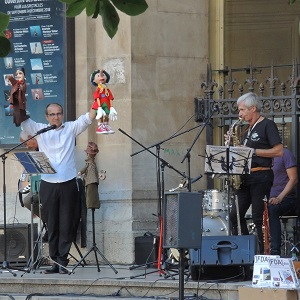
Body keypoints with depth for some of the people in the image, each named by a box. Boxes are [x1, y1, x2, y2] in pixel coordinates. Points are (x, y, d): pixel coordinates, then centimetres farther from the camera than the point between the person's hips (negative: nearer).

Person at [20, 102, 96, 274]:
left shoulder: (71, 128, 9)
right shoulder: (39, 130, 9)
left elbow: (88, 119, -1)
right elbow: (22, 119, 0)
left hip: (68, 184, -1)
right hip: (48, 185, 1)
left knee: (67, 225, -2)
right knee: (51, 226, 4)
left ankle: (62, 261, 0)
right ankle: (55, 261, 9)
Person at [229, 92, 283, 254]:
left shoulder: (267, 125, -5)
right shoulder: (248, 130, 20)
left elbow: (278, 151, -13)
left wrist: (252, 151, -15)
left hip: (261, 176, -9)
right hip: (245, 178, 9)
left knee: (258, 217, -9)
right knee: (235, 216, 3)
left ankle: (262, 252, -5)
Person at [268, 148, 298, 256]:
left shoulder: (285, 153, -3)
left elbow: (294, 179, -11)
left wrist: (280, 197, -23)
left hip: (286, 198, -6)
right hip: (269, 199, 6)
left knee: (271, 209, -37)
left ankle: (275, 251, -40)